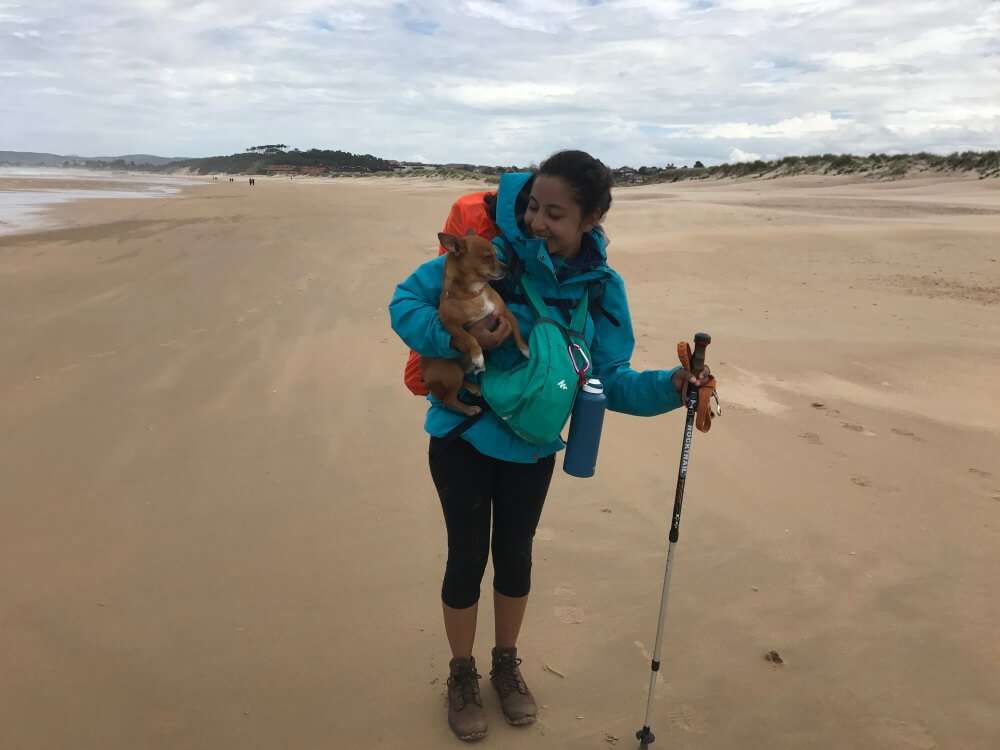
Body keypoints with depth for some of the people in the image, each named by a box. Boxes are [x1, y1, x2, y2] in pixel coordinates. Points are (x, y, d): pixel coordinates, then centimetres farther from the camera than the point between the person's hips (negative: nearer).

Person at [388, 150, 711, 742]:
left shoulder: (602, 288, -10)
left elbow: (609, 378, -7)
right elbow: (406, 301, -16)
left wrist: (669, 386, -25)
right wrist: (458, 338, -34)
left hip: (532, 448, 3)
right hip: (463, 438, -3)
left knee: (515, 554, 18)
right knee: (468, 556, 10)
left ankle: (507, 664, 43)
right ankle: (462, 674, 36)